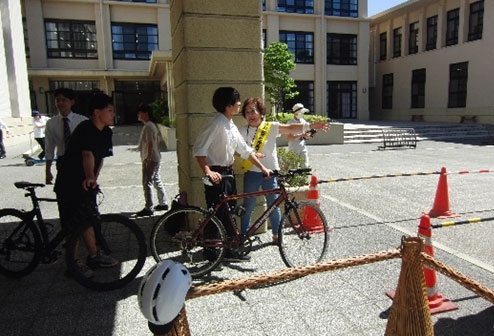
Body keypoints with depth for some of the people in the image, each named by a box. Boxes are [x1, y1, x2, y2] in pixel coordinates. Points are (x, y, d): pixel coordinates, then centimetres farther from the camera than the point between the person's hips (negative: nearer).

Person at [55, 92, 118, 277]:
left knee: (88, 219, 14)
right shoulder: (85, 129, -22)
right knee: (73, 224, 1)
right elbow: (88, 155, -38)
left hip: (86, 183, 8)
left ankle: (94, 256, 26)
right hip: (69, 184, -8)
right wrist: (90, 178, -52)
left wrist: (93, 179, -4)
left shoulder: (106, 132, 3)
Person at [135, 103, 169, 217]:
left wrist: (148, 159, -23)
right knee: (157, 181, 15)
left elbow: (150, 143, -22)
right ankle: (163, 203, 23)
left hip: (150, 159, -10)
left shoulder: (148, 126, -15)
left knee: (147, 183, -7)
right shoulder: (152, 125, 16)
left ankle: (148, 208, -4)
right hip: (156, 158, 10)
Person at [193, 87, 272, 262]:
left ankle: (230, 250, 27)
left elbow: (245, 150, 16)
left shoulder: (232, 126, 12)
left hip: (229, 174, 9)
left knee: (229, 214, 15)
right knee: (217, 216, 0)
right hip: (217, 177, -9)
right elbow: (199, 149, -21)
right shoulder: (217, 124, -17)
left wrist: (262, 168, 14)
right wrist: (207, 172, -28)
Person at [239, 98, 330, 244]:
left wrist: (311, 126, -23)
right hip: (252, 173, 0)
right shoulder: (242, 131, 0)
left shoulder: (271, 127, -2)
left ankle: (276, 235, 24)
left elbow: (291, 128, -11)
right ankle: (243, 235, 23)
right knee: (248, 206, 8)